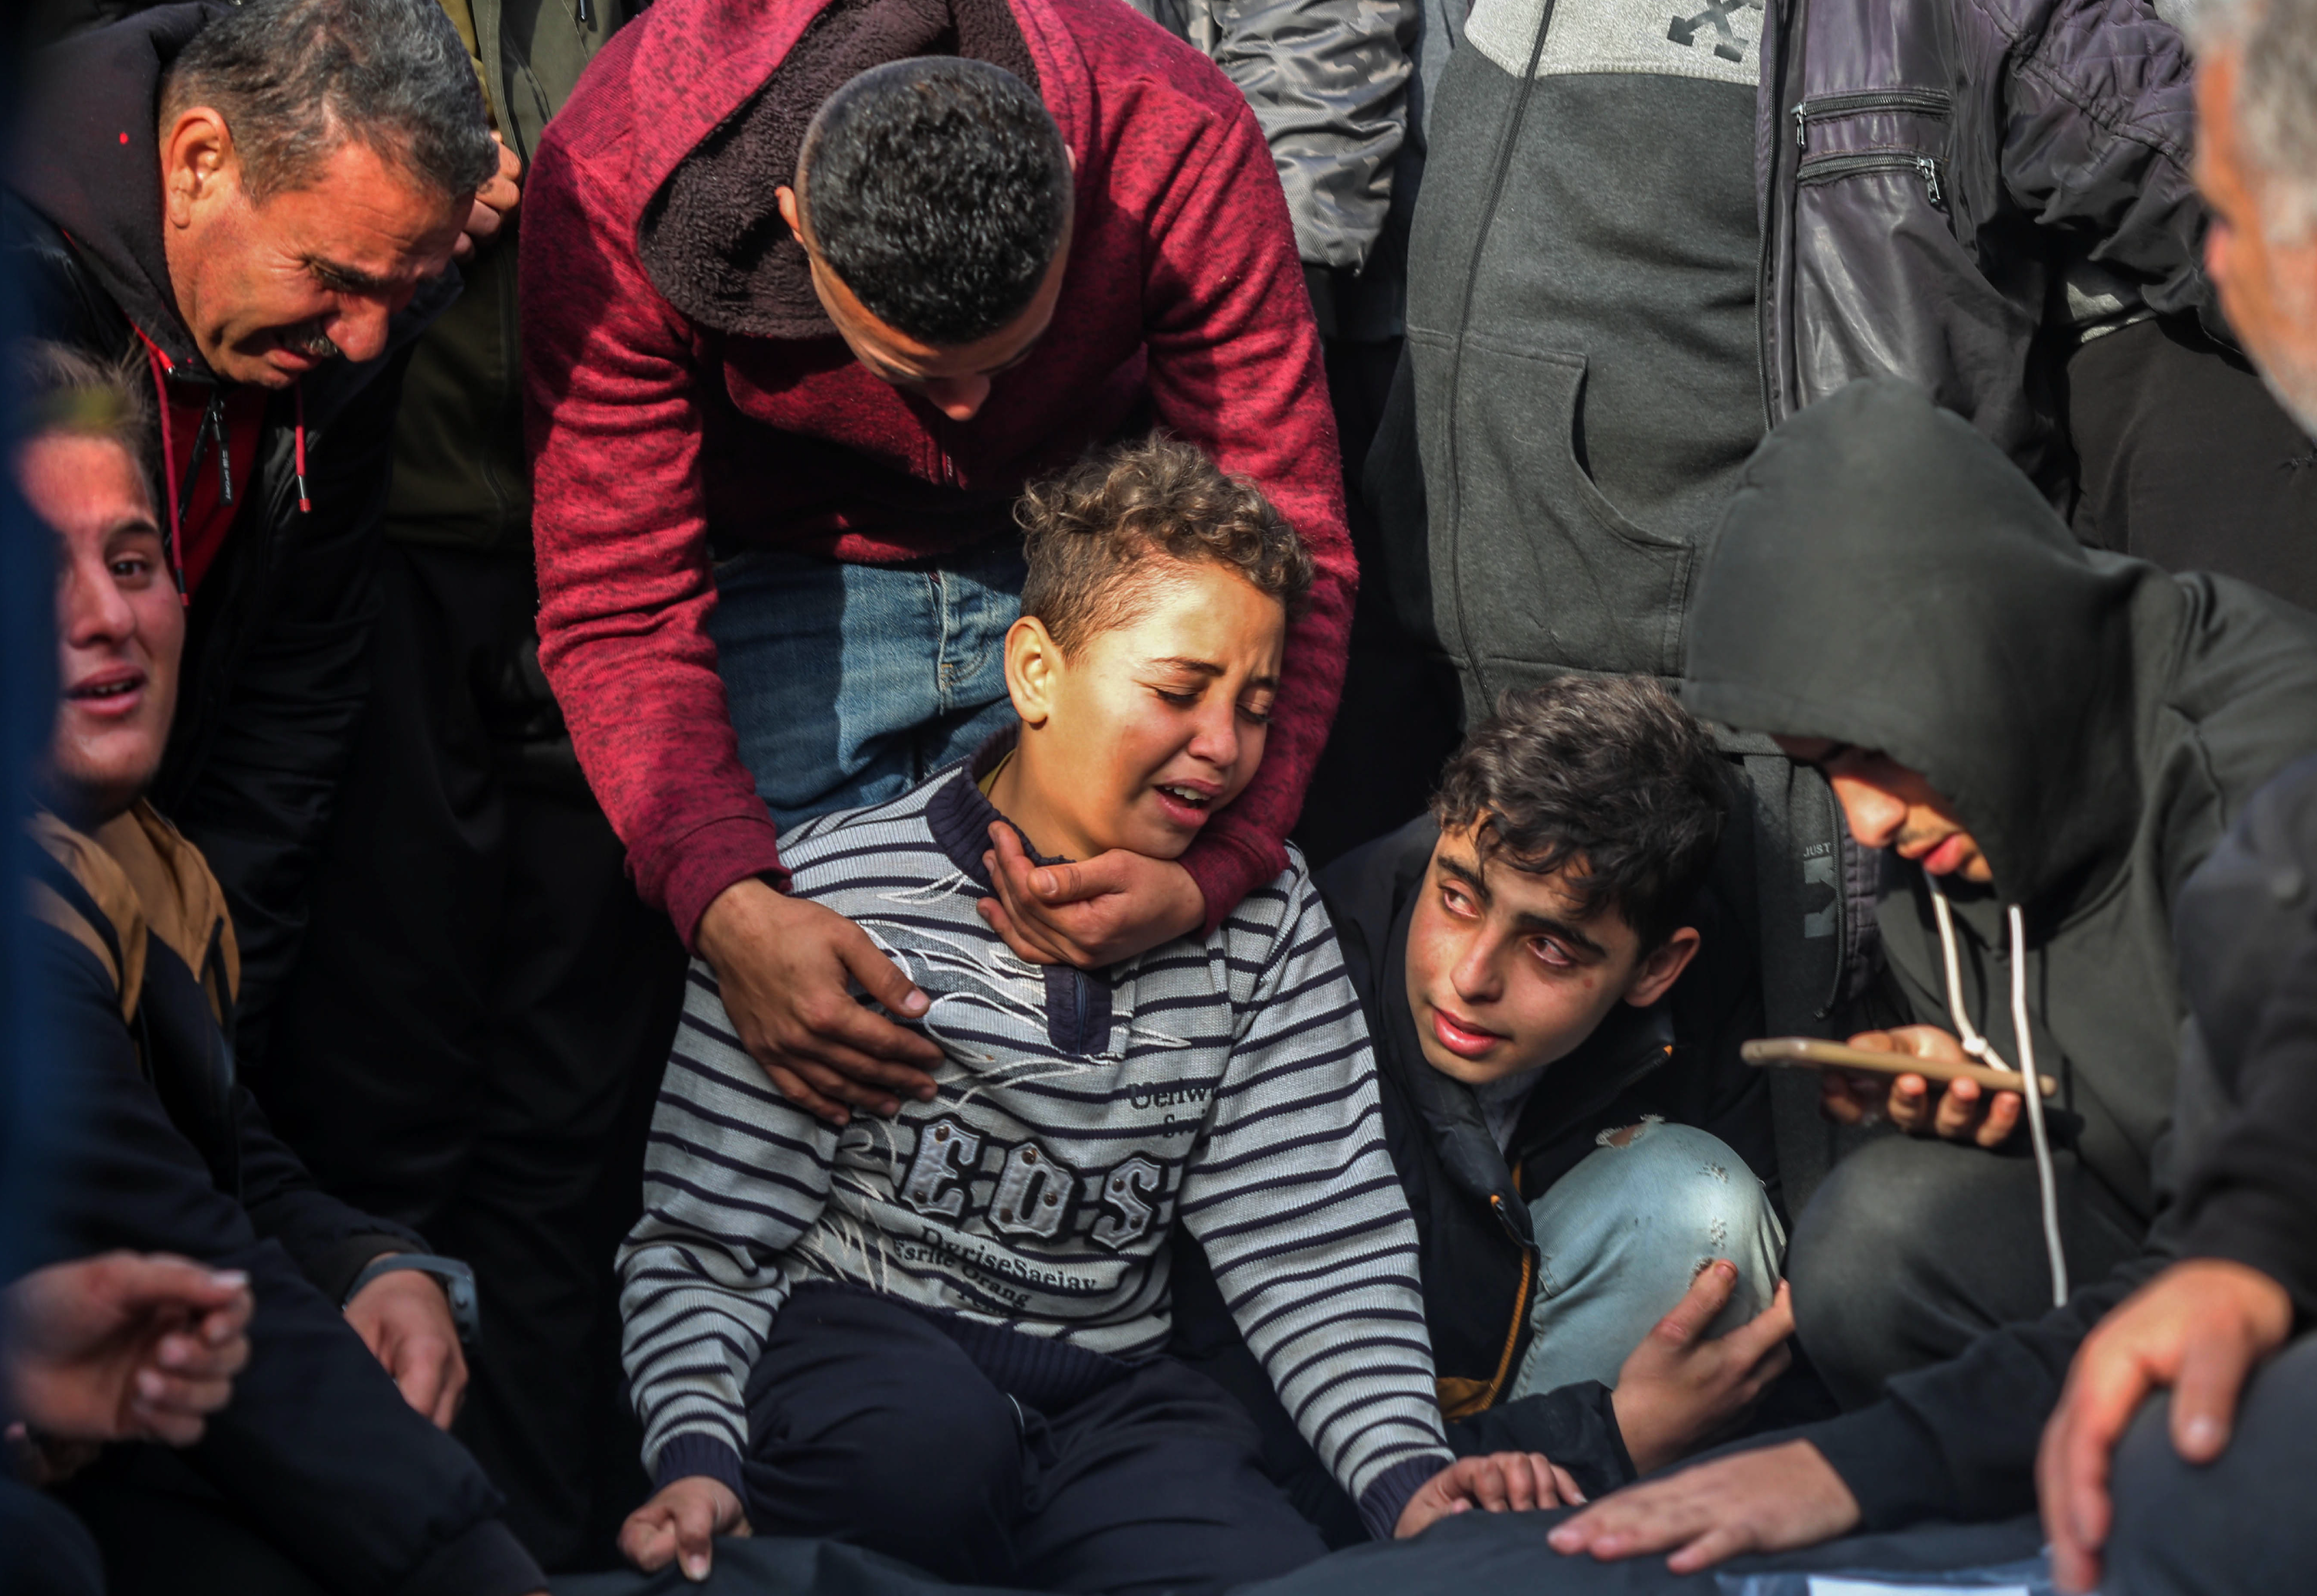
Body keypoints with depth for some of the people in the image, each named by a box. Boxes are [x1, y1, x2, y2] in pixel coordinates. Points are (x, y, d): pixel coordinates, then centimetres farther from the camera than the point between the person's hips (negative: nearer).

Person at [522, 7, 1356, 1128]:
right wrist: (727, 907, -47)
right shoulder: (609, 188, -34)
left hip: (1074, 541, 1)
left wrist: (1210, 873, -42)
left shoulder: (1176, 146, -32)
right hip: (785, 563, -1)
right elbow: (618, 602, -29)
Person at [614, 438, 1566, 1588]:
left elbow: (1320, 1247, 2)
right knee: (929, 1430, -38)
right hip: (854, 1340, -2)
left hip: (1105, 1390, 3)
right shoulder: (837, 898, -7)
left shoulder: (1264, 921, 5)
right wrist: (697, 1462, -25)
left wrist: (1406, 1475, -16)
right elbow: (705, 1241, -6)